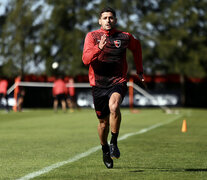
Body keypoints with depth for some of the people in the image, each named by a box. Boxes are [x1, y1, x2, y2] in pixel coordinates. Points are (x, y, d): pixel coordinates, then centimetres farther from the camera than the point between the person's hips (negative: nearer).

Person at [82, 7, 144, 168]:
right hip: (98, 84, 1)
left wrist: (139, 69, 25)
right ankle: (105, 150, 34)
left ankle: (114, 143, -19)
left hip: (118, 82, -1)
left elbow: (136, 47, 26)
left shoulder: (124, 37, 4)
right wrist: (99, 48, -29)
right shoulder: (92, 36, 1)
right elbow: (86, 59, -12)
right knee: (103, 121, 8)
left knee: (114, 106, -32)